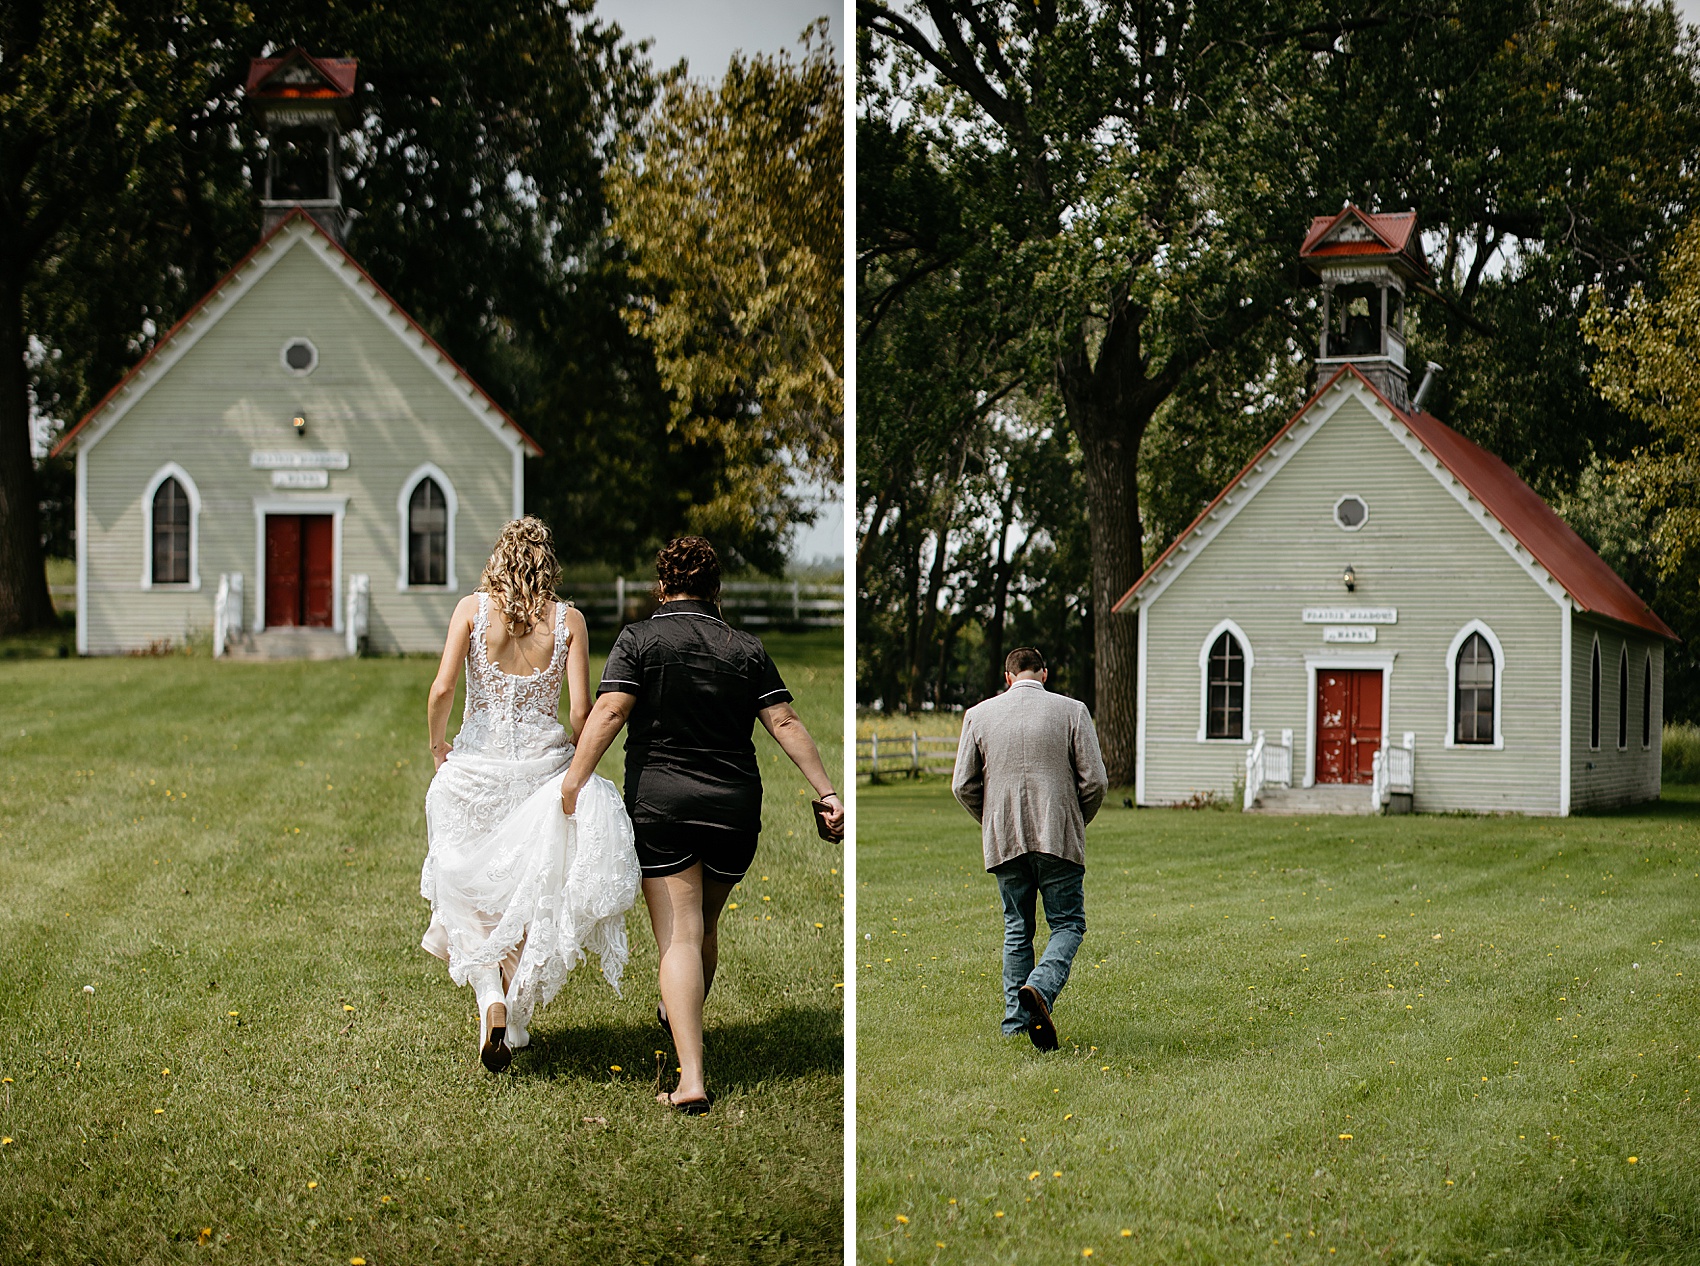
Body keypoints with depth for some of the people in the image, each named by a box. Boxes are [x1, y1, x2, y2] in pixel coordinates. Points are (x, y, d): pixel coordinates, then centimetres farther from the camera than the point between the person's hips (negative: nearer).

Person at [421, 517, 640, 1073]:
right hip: (543, 763, 1)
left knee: (473, 895, 11)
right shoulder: (568, 620, -1)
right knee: (529, 896, 16)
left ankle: (491, 1001, -9)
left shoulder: (472, 608, -3)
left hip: (478, 764, -1)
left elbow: (442, 690, -10)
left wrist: (438, 745, 7)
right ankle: (516, 1019, 18)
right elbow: (581, 710, -6)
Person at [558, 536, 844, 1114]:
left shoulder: (639, 639, 0)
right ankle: (682, 1020, 46)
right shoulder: (746, 649, 8)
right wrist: (827, 791, 1)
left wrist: (574, 780, -17)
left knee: (679, 938, -6)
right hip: (735, 807, 3)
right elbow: (785, 723, 2)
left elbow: (608, 711, -13)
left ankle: (691, 1078, -16)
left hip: (660, 803, -3)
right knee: (706, 926, 23)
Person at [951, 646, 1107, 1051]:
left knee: (1016, 930, 13)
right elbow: (1095, 780, -4)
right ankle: (1041, 987, -21)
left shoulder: (978, 714, 5)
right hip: (1060, 838, -2)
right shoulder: (1072, 711, -1)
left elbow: (963, 785, 5)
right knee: (1068, 924, 5)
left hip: (1003, 838, 3)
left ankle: (1015, 1022, 10)